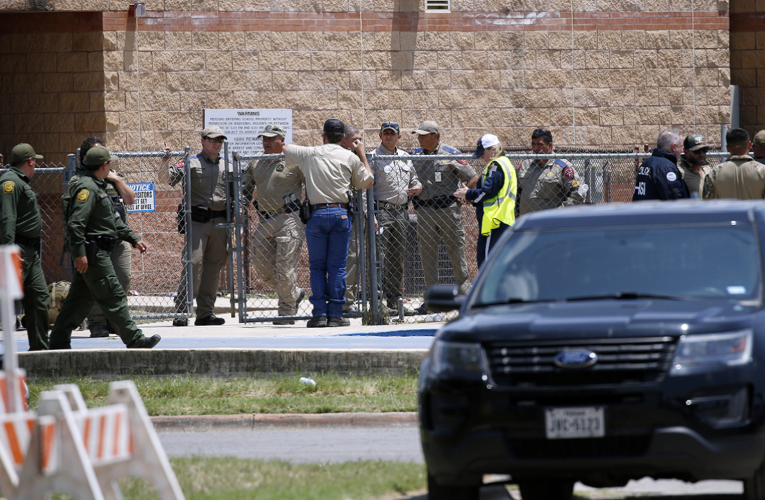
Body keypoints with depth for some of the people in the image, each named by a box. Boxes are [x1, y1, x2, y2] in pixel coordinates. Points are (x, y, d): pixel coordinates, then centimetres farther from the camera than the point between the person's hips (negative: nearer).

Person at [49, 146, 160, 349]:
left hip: (98, 252, 11)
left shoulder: (98, 187, 20)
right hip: (93, 252, -11)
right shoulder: (87, 188, -14)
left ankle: (59, 342, 11)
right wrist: (79, 253, -25)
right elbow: (76, 222, -22)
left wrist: (134, 239, 25)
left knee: (80, 298, 10)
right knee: (113, 296, -7)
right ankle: (135, 341, -6)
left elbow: (113, 220, 28)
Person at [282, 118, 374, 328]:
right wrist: (362, 154, 24)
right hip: (341, 213, 0)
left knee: (317, 265, 6)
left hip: (316, 214, 0)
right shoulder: (351, 158, 5)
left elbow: (283, 148, 22)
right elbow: (367, 182, 14)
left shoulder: (309, 154, 7)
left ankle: (319, 313, -1)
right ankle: (335, 314, 0)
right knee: (337, 266, 3)